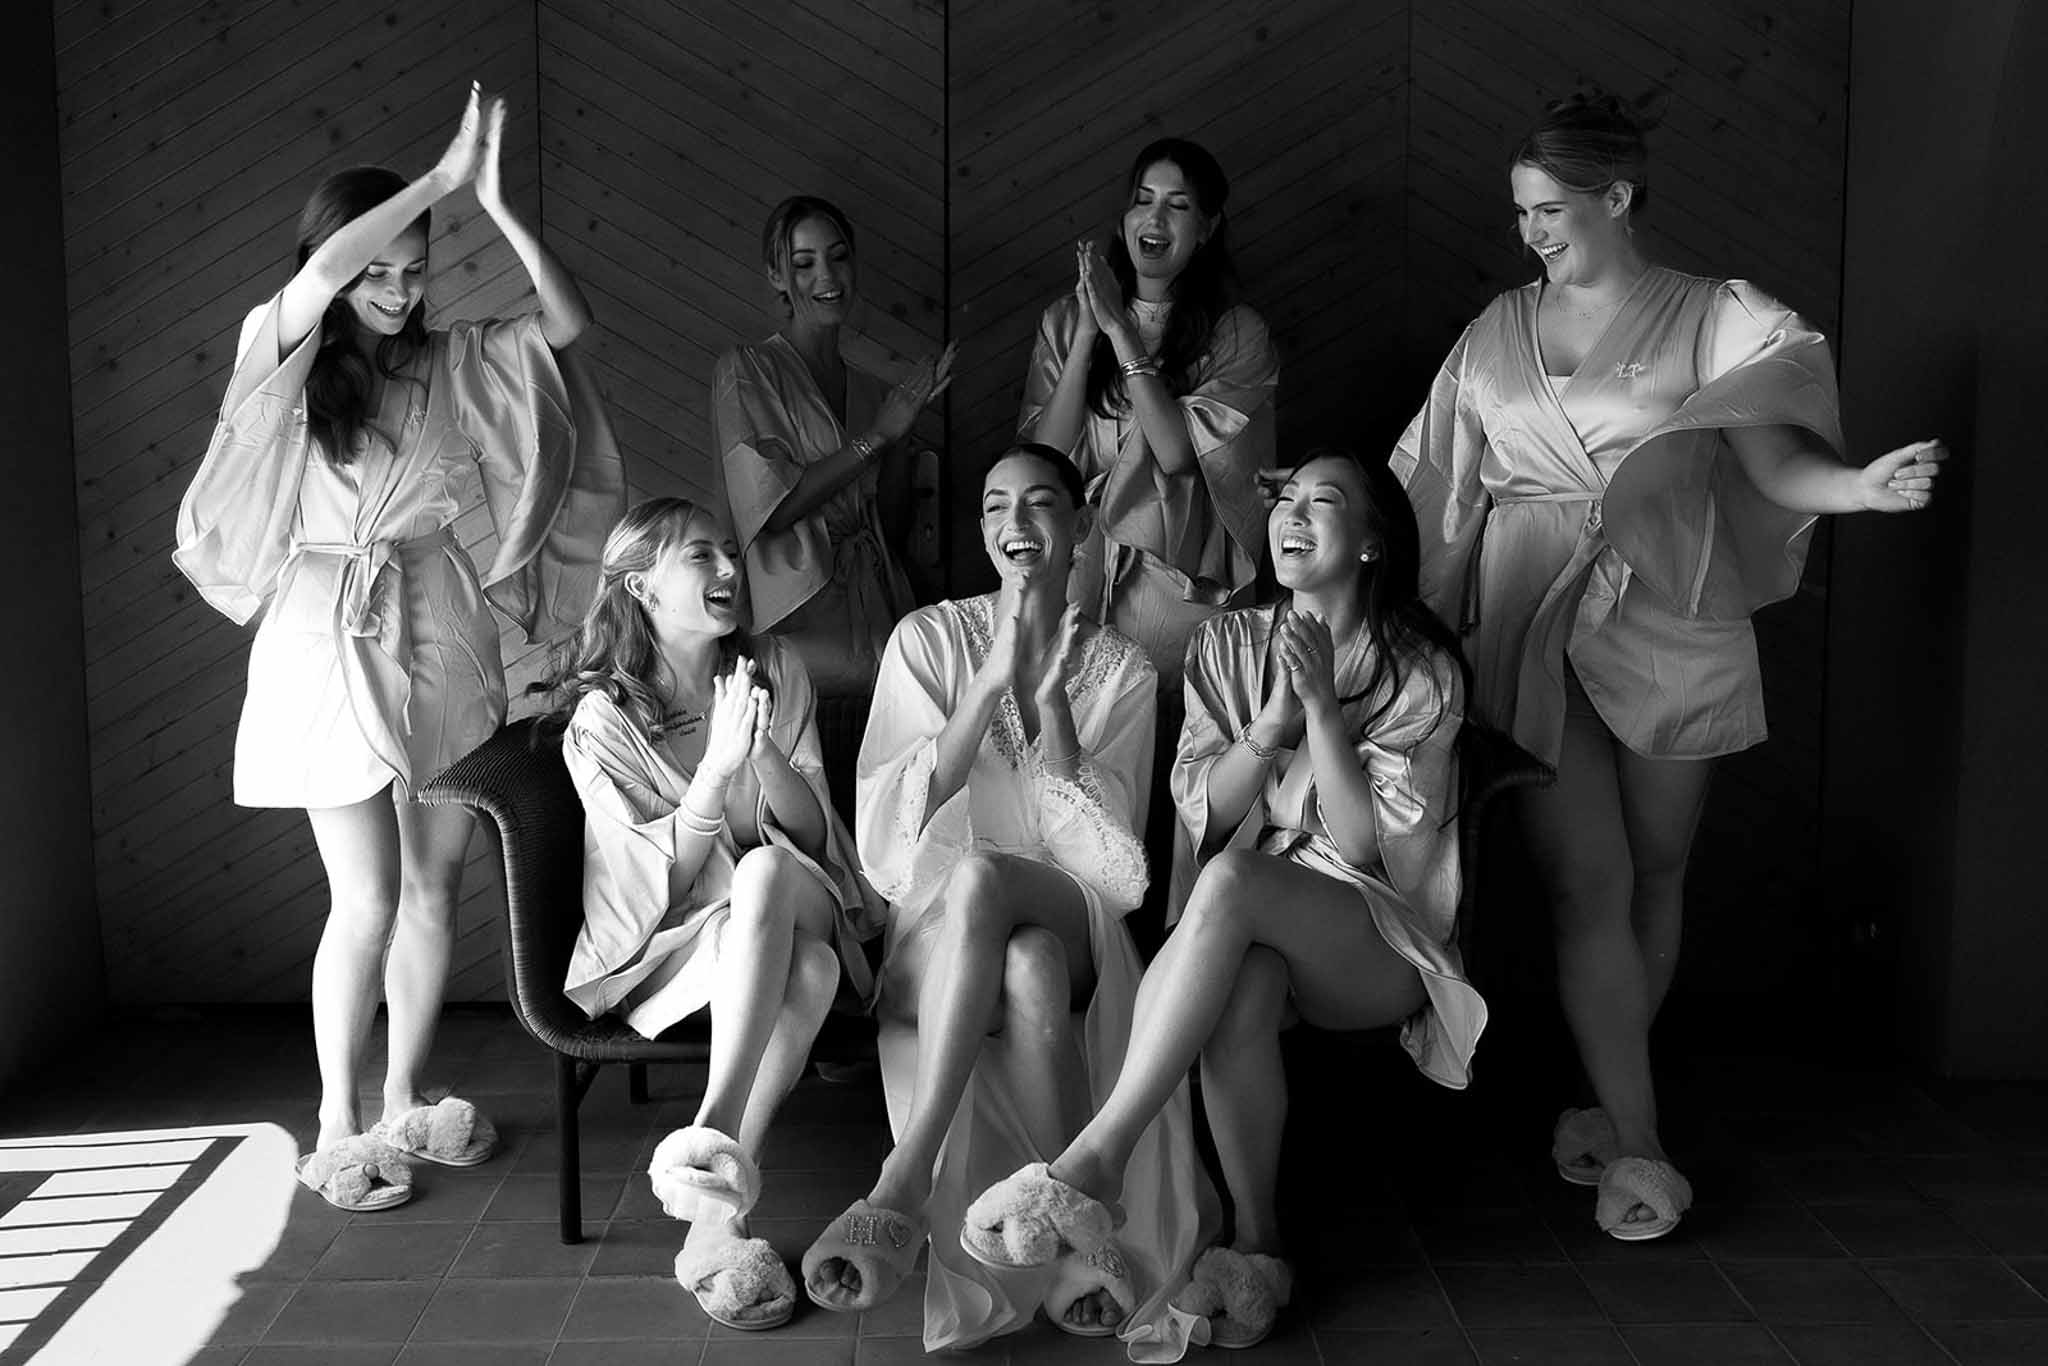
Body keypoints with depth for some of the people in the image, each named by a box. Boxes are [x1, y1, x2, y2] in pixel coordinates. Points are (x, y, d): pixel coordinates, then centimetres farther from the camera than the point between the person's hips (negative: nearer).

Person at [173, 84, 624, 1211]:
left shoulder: (452, 360, 6)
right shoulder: (288, 352, -5)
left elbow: (566, 321, -4)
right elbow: (324, 270, -26)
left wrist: (497, 202, -12)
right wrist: (444, 176, -22)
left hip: (440, 627, 4)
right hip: (329, 632, -4)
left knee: (435, 887, 9)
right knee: (368, 897, -6)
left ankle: (403, 1104, 24)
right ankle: (338, 1129, 10)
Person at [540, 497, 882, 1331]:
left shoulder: (774, 671, 7)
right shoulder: (603, 717, -3)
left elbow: (812, 834, 2)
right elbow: (660, 882, -10)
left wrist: (765, 756, -18)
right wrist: (718, 766, -24)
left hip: (796, 910, 3)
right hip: (669, 945, -3)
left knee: (766, 872, -35)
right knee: (802, 968, -35)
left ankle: (713, 1137, -44)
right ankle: (722, 1212, -40)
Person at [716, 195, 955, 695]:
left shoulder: (874, 391, 18)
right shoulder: (746, 369, 2)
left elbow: (892, 532, 14)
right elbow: (773, 506, -10)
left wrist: (904, 430, 2)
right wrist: (877, 435, -7)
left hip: (877, 611, 5)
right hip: (796, 614, -4)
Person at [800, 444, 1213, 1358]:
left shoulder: (1121, 671, 10)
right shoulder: (928, 639, 8)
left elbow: (1107, 845, -1)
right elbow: (892, 819, -5)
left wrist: (1051, 702, -12)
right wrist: (992, 682, -14)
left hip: (1071, 918, 0)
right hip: (939, 920, 0)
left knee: (978, 873, -38)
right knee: (1031, 971, -39)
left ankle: (905, 1182, -41)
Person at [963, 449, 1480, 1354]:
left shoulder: (1421, 674, -1)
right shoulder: (1228, 645, 10)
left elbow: (1365, 845, -10)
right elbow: (1198, 809, 2)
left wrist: (1321, 704, -17)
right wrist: (1272, 721, -14)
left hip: (1376, 946, -3)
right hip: (1249, 936, 3)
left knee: (1231, 882, -36)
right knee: (1242, 987, -37)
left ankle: (1098, 1155, -37)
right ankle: (1257, 1245, -21)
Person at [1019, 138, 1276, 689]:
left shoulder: (1238, 333, -1)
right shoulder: (1064, 319, 7)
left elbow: (1178, 452, -14)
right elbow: (1044, 455, -4)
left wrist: (1120, 330, -14)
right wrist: (1087, 332, -11)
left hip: (1185, 578, -2)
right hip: (1078, 568, 2)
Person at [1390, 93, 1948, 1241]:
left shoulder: (1717, 321, 1)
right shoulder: (1500, 334, 10)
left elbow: (1776, 461, -8)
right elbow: (1432, 486, 15)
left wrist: (1863, 486, -27)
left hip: (1670, 622, -1)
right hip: (1538, 628, 1)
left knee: (1656, 877, 7)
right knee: (1587, 882, -5)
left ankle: (1611, 1102, 24)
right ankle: (1638, 1146, 2)